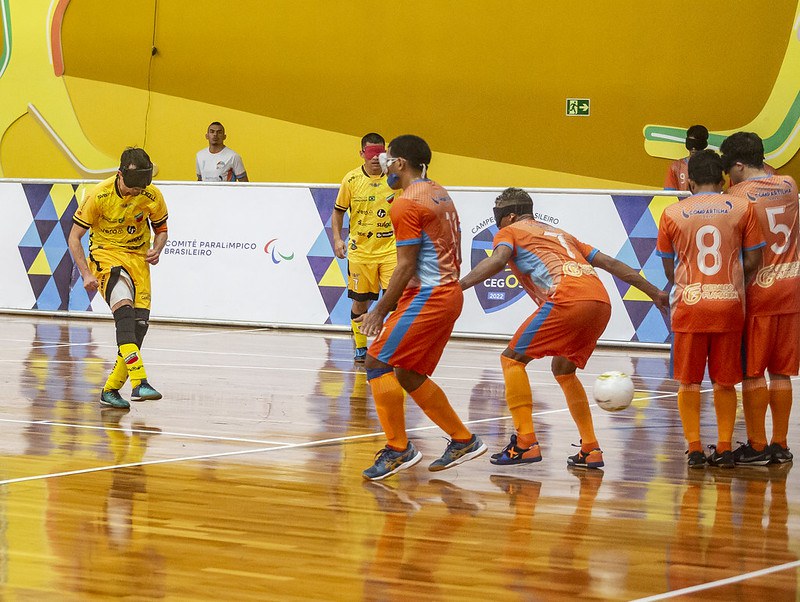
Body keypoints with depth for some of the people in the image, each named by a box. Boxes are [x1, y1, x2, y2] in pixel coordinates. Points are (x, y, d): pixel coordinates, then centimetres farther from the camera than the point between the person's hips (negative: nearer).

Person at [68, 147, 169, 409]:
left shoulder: (152, 195, -8)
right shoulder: (99, 195, -17)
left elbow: (161, 230, 10)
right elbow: (74, 236, -8)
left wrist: (156, 250, -12)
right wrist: (86, 274, -18)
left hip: (138, 257, 4)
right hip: (106, 254, -4)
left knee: (140, 323, -6)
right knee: (125, 309, -28)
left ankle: (110, 389, 6)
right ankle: (138, 382, -38)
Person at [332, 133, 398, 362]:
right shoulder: (351, 179, -2)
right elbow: (338, 211, 9)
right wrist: (337, 238, -2)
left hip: (390, 249, -1)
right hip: (360, 251, 1)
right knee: (360, 301, 8)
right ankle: (360, 347, 24)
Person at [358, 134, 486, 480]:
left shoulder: (406, 203, -13)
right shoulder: (440, 195, 16)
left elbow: (406, 266, -16)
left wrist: (380, 311, -11)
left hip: (427, 296, -10)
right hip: (449, 293, 10)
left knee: (378, 362, -9)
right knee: (409, 375, 16)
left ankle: (398, 450, -10)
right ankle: (463, 441, 20)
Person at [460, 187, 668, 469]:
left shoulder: (509, 232, 17)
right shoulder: (560, 234, 35)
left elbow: (498, 260, -6)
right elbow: (610, 263, 32)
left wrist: (459, 285, -16)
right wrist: (655, 293, 35)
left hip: (568, 299, -7)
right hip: (601, 301, 7)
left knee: (512, 359, 4)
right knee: (563, 369, 26)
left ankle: (525, 443, -7)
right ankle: (591, 449, 19)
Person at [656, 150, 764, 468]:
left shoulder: (672, 214, 0)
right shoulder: (742, 208, 1)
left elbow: (669, 269, 5)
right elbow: (753, 261, 1)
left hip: (689, 306, -1)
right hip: (730, 304, 1)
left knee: (689, 382, 7)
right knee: (724, 381, 10)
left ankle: (694, 449, 5)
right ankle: (724, 448, 9)